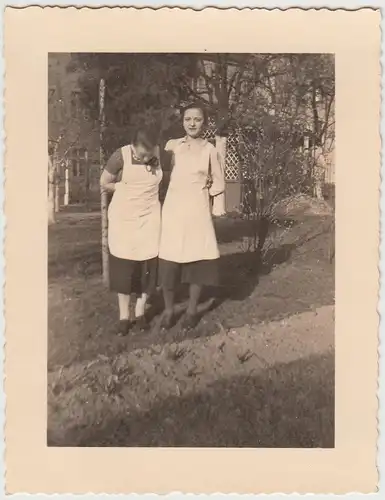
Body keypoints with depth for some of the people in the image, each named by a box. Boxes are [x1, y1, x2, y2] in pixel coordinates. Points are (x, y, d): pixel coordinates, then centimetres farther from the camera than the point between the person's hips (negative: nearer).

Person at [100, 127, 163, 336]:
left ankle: (140, 313, 17)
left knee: (147, 266, 3)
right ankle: (123, 316, 12)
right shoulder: (121, 156, -14)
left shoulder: (160, 154, -6)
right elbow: (104, 183, -4)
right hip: (123, 217, -2)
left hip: (149, 217, 2)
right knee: (123, 266, 2)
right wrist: (129, 189, -5)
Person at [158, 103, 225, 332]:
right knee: (169, 262, -2)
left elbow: (219, 185, 7)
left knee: (198, 260, 0)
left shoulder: (210, 150, 3)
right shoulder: (171, 145, 7)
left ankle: (192, 310, 16)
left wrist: (199, 194, 5)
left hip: (198, 211, -1)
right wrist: (176, 193, 4)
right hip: (173, 210, 1)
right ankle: (169, 309, 15)